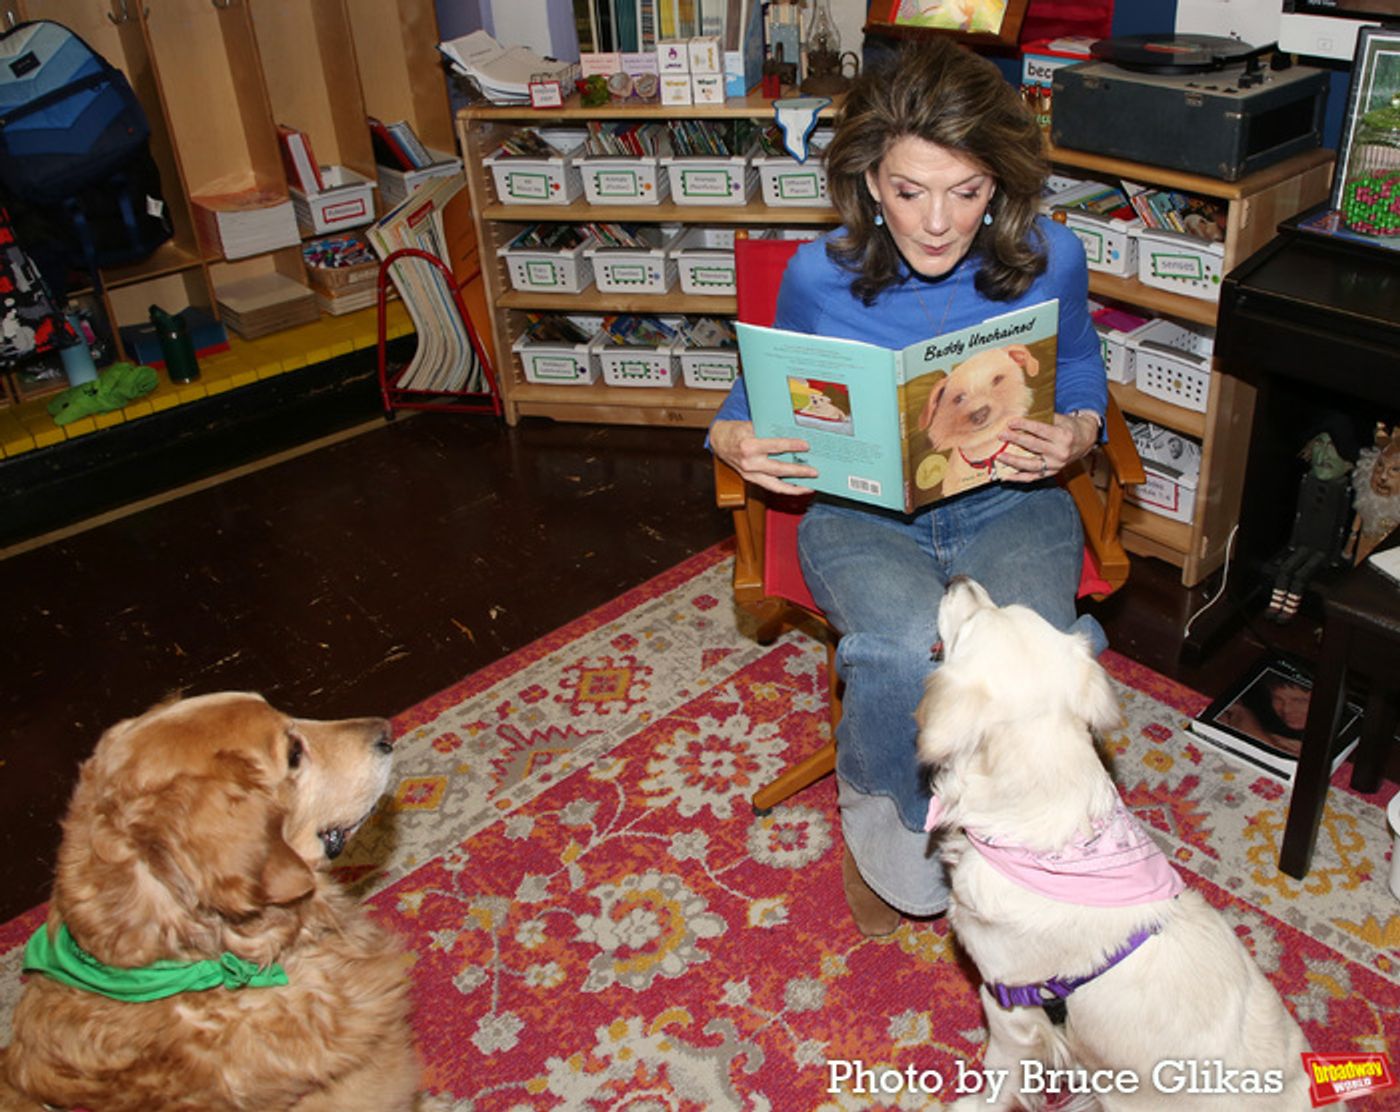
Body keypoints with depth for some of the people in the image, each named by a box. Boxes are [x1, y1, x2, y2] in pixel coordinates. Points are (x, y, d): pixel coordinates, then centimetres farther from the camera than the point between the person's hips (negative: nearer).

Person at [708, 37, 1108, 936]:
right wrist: (734, 437, -16)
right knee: (906, 650, -35)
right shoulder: (819, 275, -9)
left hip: (1010, 505, 2)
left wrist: (1076, 432, -13)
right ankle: (881, 826, -1)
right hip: (863, 515, -1)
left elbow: (1080, 369, 11)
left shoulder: (1049, 258, -7)